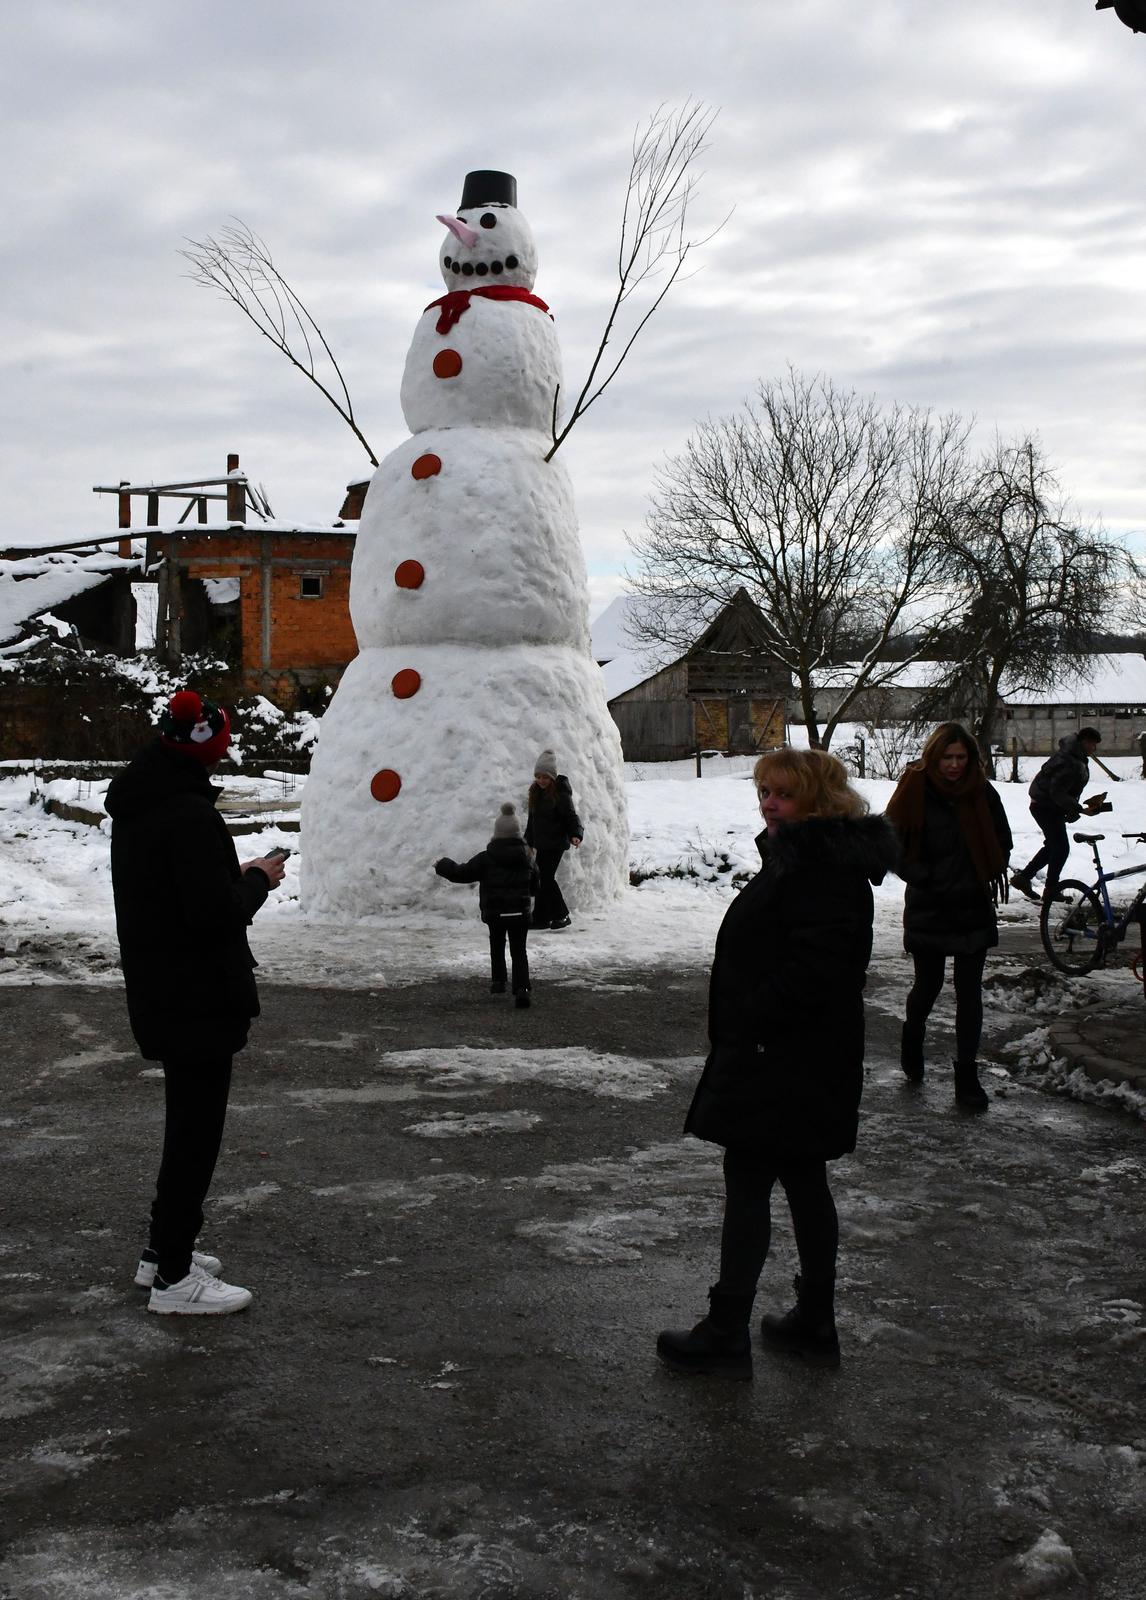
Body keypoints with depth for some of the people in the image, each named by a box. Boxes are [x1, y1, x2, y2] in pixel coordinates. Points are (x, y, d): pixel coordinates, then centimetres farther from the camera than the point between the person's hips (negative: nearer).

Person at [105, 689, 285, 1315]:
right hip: (197, 997, -10)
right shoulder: (190, 814, -22)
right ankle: (174, 1277, 7)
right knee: (197, 1129, 0)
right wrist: (258, 881, -8)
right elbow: (215, 913, -25)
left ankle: (163, 1250, 32)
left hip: (156, 993, 10)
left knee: (188, 1122, 21)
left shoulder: (133, 806, 9)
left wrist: (235, 876, 9)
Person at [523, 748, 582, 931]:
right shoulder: (535, 791, 10)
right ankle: (541, 918, 13)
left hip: (556, 842, -7)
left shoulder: (561, 792, -12)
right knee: (542, 878, 7)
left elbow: (570, 816, -11)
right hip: (542, 843, 7)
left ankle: (561, 915, -1)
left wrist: (575, 835, -27)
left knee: (546, 877, -11)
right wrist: (529, 842, 24)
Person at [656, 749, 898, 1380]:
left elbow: (816, 965, -28)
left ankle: (725, 1335, 4)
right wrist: (742, 1028, 15)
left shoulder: (825, 869, -19)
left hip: (781, 1066, -11)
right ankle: (815, 1324, 25)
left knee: (747, 1187, -4)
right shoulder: (801, 855, 15)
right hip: (798, 1063, 11)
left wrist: (754, 1021, -20)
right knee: (803, 1184, 15)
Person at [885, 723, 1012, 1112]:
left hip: (974, 908, 2)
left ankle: (967, 1077, 12)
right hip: (928, 908, -2)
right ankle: (912, 1037, 41)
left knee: (969, 993, 4)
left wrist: (994, 874, 0)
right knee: (928, 985, 9)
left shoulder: (981, 792, 0)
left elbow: (1001, 840, 15)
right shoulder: (915, 790, -10)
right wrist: (923, 876, -15)